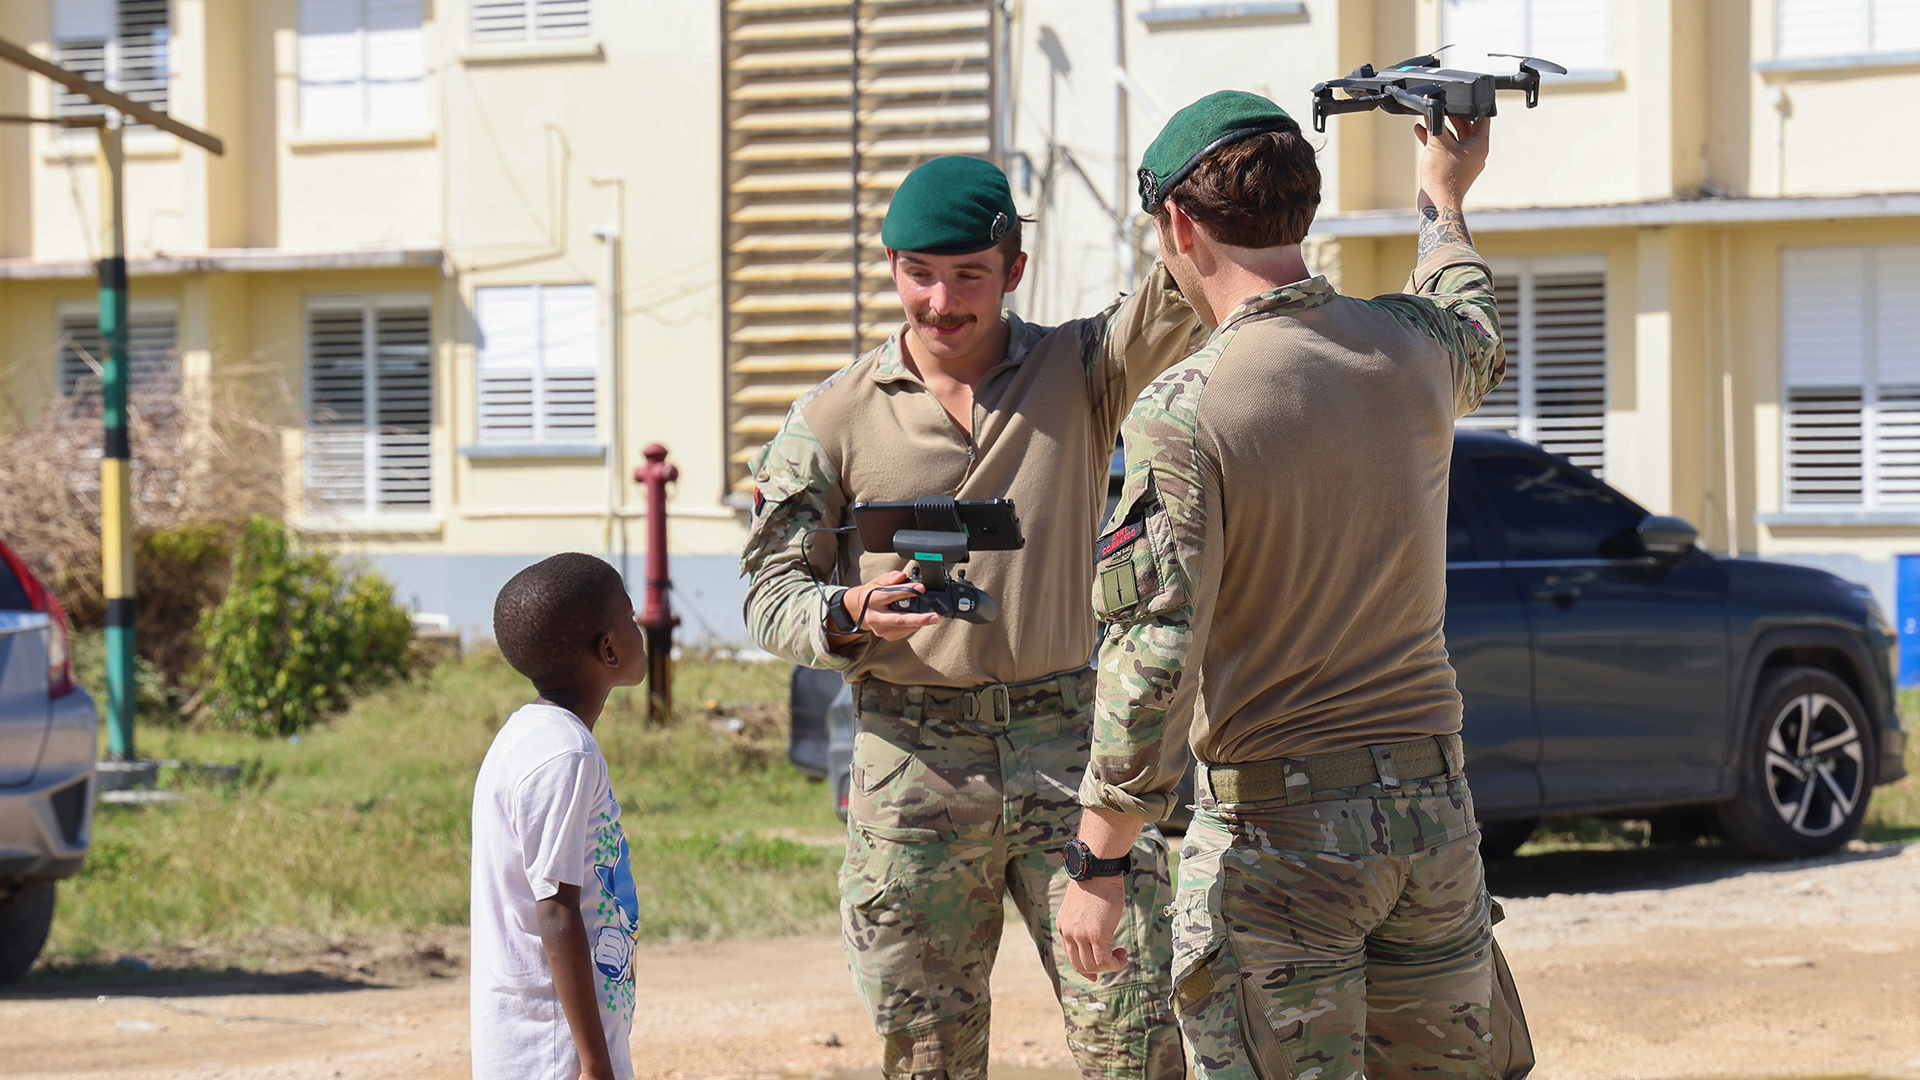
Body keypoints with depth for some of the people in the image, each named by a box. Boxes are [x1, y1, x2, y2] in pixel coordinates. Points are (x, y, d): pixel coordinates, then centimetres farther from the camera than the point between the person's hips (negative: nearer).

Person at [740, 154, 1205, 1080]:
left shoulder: (1080, 371, 8)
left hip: (1067, 743, 0)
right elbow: (771, 591, 6)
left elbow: (1187, 294, -8)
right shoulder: (832, 420, 8)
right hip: (911, 759, 0)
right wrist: (851, 615, -16)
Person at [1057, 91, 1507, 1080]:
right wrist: (1444, 200, 50)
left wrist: (1098, 864, -12)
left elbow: (1154, 653, -19)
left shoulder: (1185, 411, -16)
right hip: (1433, 803, 6)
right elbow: (1474, 338, 31)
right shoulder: (1414, 350, 3)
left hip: (1277, 823, -6)